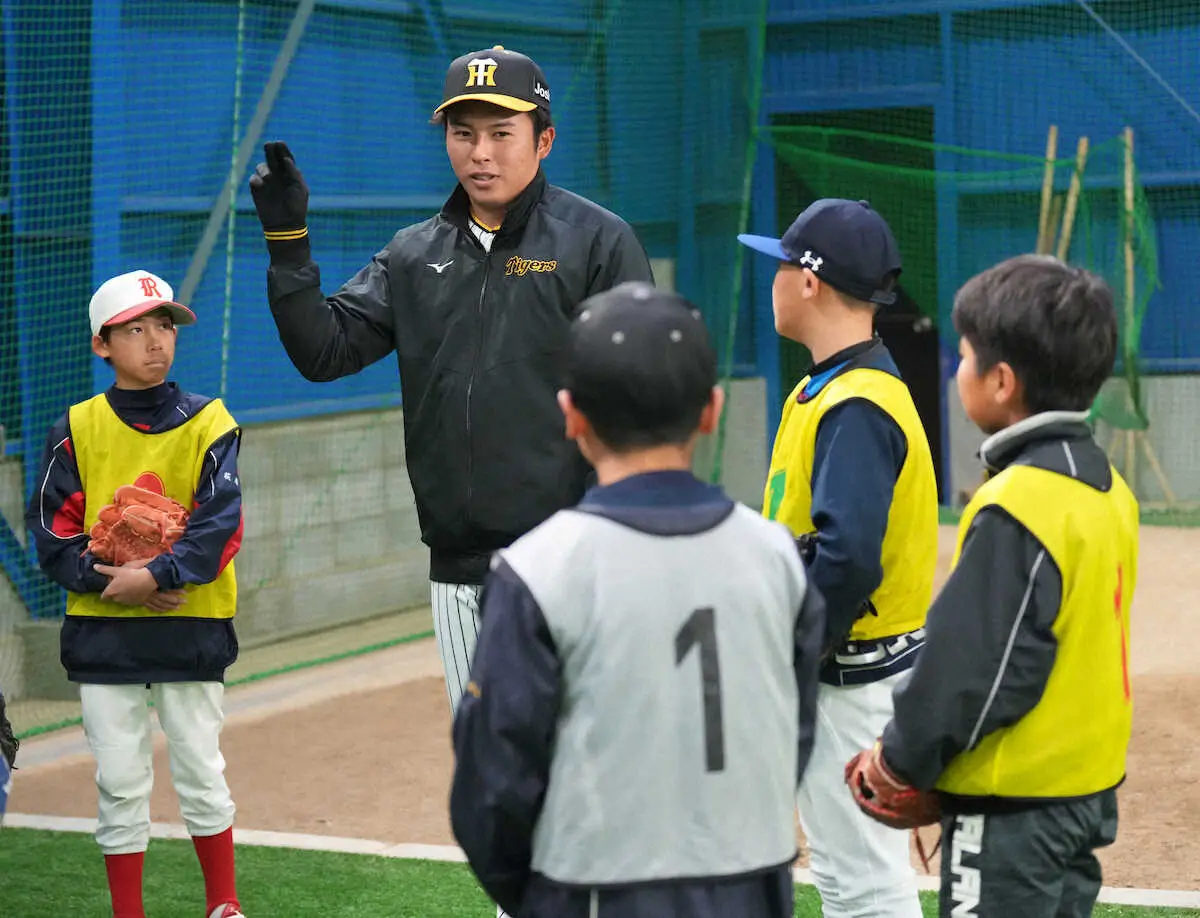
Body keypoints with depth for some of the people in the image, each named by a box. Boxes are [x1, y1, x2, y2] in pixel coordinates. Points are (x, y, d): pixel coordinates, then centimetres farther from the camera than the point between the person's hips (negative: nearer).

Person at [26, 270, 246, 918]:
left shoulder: (207, 423, -1)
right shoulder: (77, 429, 2)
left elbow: (220, 523, -10)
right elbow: (51, 528, -1)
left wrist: (155, 576, -22)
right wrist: (106, 578, -17)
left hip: (189, 625, -1)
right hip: (101, 629, 1)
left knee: (201, 772, 7)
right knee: (119, 781, 5)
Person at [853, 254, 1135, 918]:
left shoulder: (1015, 504, -21)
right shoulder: (1107, 488, 7)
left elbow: (974, 665, -21)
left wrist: (904, 760, -5)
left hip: (1013, 809, -9)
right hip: (1090, 789, 9)